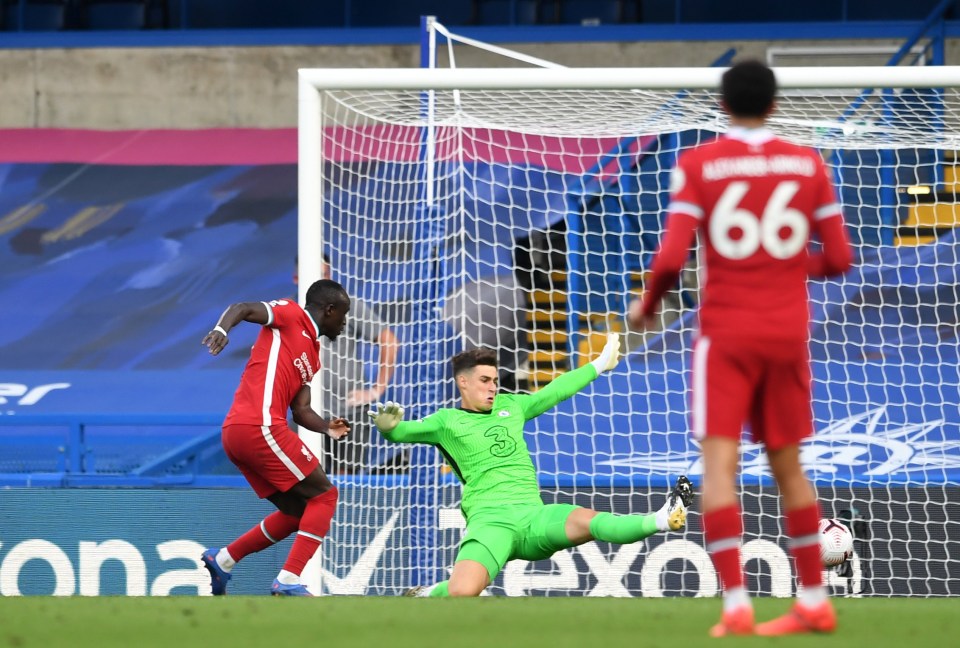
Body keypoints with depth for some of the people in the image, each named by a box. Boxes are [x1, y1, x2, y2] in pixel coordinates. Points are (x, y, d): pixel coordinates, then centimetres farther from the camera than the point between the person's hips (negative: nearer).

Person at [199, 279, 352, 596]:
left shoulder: (312, 355, 26)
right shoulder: (290, 315, 3)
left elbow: (300, 410, 21)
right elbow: (242, 308, -10)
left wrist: (327, 427, 2)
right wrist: (222, 329, -31)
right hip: (261, 425, -9)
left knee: (299, 512, 17)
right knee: (324, 496, -4)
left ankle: (222, 559, 19)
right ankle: (288, 582, -12)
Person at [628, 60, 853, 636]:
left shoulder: (697, 165, -6)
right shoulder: (808, 164, 2)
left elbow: (672, 258, -12)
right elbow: (838, 258, 2)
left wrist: (647, 305, 7)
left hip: (726, 332, -3)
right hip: (788, 331, 3)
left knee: (719, 463, -6)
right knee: (787, 464, 15)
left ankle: (736, 603, -18)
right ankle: (815, 601, 20)